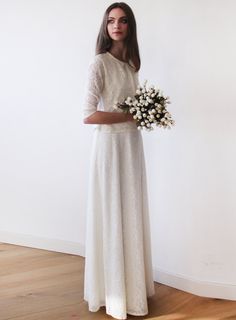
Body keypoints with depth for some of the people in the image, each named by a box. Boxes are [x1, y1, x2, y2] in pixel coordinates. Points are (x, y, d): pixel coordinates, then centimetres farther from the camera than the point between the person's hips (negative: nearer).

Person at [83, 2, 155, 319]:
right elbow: (89, 115, -19)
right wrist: (130, 116, -16)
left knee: (131, 212, 13)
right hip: (110, 143, -7)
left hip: (132, 141, 8)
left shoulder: (130, 62, 12)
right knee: (112, 214, 1)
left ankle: (131, 281, 28)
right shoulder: (100, 63, -12)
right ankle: (114, 290, 16)